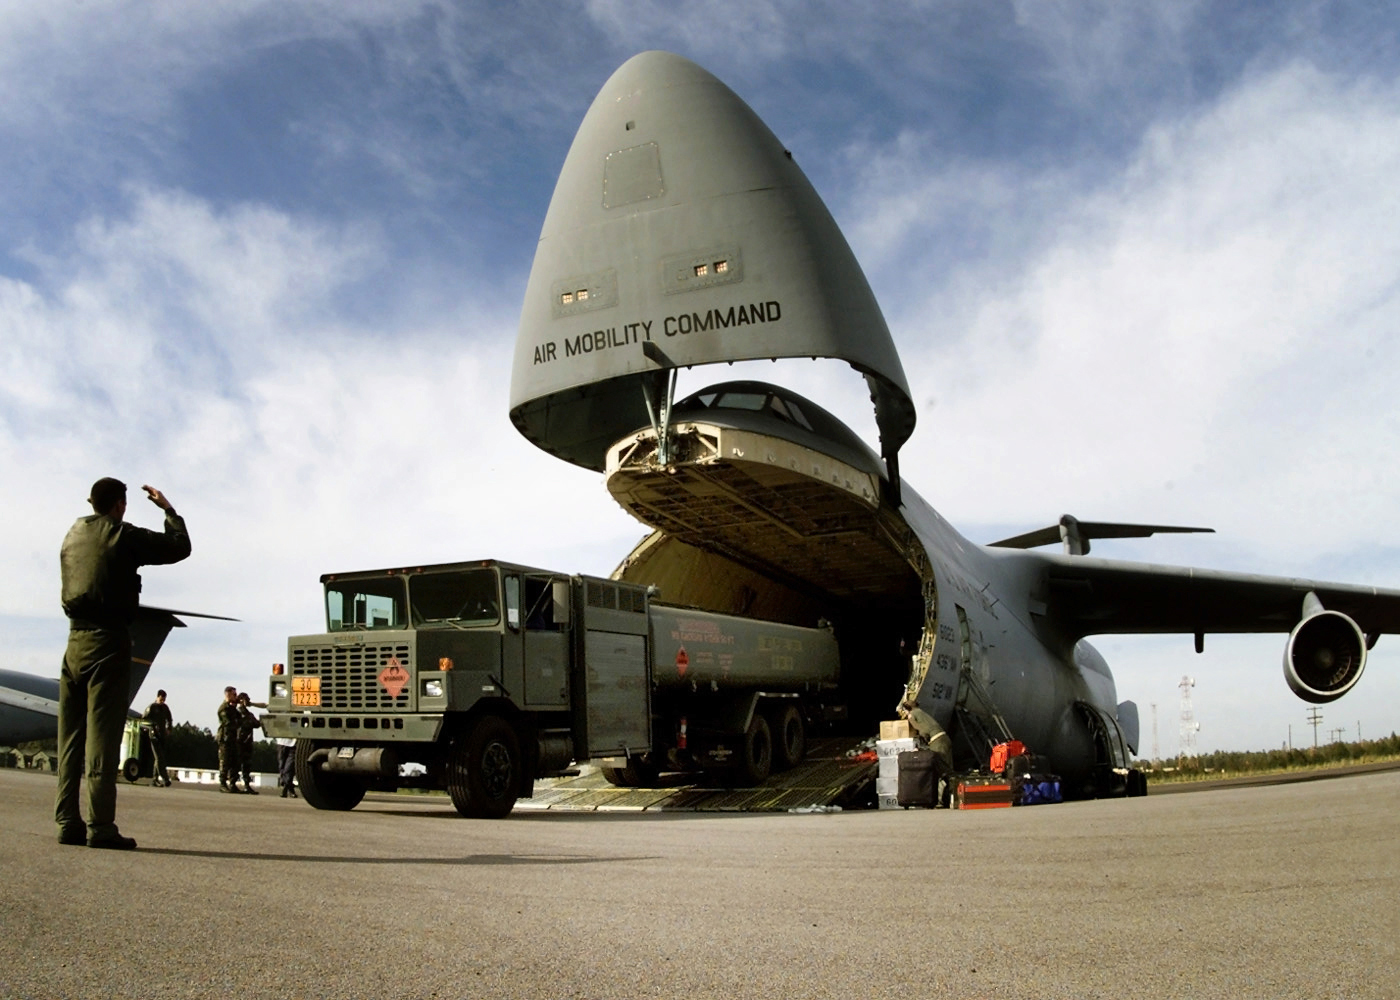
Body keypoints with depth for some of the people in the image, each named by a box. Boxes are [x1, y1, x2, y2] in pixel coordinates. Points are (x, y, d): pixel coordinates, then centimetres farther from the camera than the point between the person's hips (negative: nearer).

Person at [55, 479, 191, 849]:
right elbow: (180, 547, 0)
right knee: (103, 735, -8)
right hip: (109, 641, -6)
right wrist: (167, 508, 15)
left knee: (71, 736, 9)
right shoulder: (124, 536, -6)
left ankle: (67, 821, 9)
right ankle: (100, 826, -9)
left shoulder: (72, 536, 13)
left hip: (75, 640, 6)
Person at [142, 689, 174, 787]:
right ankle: (164, 778, -20)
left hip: (162, 735, 6)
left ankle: (155, 779, 13)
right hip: (154, 734, -6)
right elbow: (144, 718, -5)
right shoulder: (152, 707, -3)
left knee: (160, 758, 6)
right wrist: (154, 722, -18)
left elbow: (169, 719, 23)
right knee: (159, 757, -13)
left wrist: (168, 729, 9)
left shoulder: (165, 707, 12)